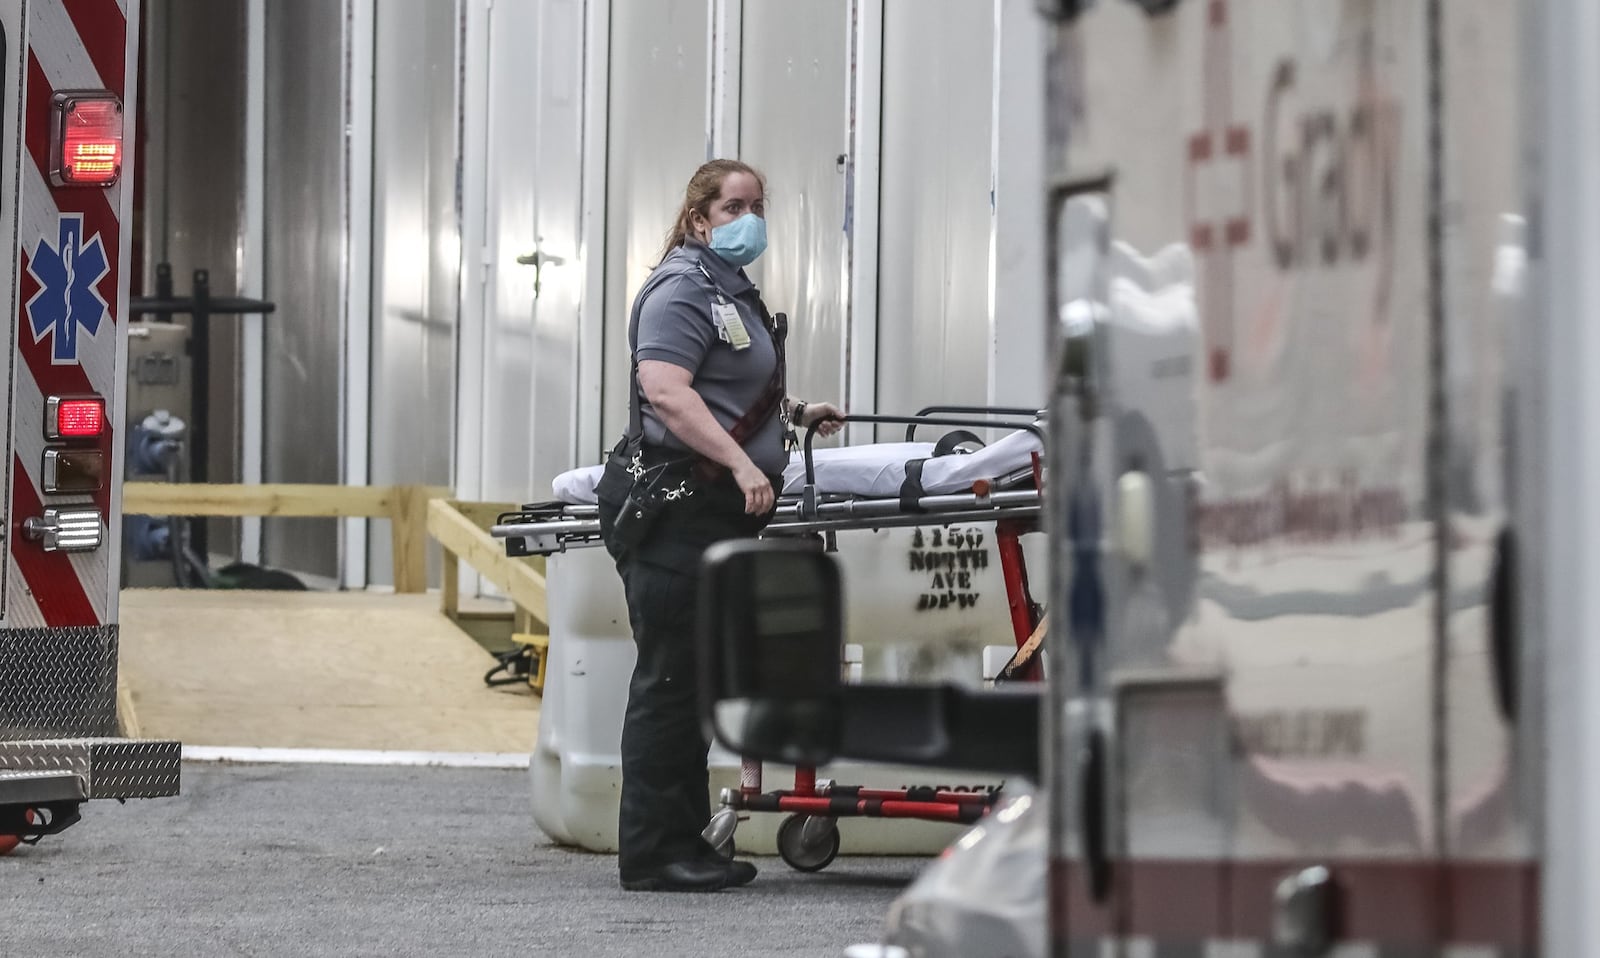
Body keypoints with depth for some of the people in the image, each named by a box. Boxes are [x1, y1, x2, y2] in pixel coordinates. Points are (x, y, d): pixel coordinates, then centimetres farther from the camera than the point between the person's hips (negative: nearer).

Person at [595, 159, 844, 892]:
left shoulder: (732, 291, 24)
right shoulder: (683, 288, -10)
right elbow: (665, 390, -22)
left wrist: (796, 413, 44)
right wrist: (742, 463, -27)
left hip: (719, 513, 11)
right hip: (675, 504, -11)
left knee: (697, 680, 12)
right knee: (670, 678, -8)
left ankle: (685, 843, 17)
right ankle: (651, 853, -6)